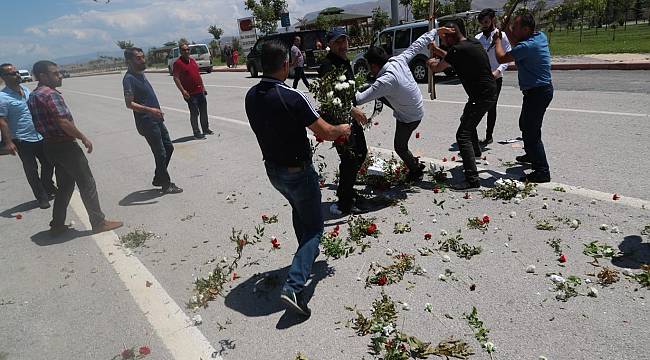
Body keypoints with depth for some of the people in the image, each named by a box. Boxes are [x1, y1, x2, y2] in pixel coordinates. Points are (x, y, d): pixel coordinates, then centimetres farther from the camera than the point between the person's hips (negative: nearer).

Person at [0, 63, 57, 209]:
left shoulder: (25, 89, 7)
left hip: (40, 136, 7)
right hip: (22, 141, -7)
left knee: (48, 164, 17)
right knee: (32, 171, 4)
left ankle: (48, 188, 39)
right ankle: (42, 198, 16)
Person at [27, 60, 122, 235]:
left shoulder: (33, 96, 13)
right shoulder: (51, 94, -18)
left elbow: (40, 124, 17)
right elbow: (64, 123, -24)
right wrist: (84, 138, -14)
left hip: (49, 145, 10)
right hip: (64, 145, -10)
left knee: (65, 185, 18)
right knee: (87, 184, -1)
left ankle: (57, 225, 23)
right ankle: (98, 222, 5)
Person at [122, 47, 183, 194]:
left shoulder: (141, 74, 12)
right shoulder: (129, 78, -16)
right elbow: (129, 103, -24)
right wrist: (150, 110, -33)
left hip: (156, 120, 10)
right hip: (147, 123, -10)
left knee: (169, 147, 16)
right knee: (160, 154, -3)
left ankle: (158, 179, 28)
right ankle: (166, 185, 11)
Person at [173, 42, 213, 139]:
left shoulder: (192, 60, 14)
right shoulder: (178, 63, -9)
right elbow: (176, 78, -14)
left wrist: (203, 87, 19)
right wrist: (183, 91, -22)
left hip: (200, 91, 7)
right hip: (190, 94, -7)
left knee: (204, 111, 15)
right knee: (194, 113, -2)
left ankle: (206, 129, 28)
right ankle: (197, 133, 7)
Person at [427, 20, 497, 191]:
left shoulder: (459, 49, -20)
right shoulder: (473, 42, 8)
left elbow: (436, 68, -9)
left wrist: (431, 62, 12)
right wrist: (436, 50, 24)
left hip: (482, 96, -10)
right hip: (488, 91, 10)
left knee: (463, 135, -14)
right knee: (466, 120, 33)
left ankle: (472, 180, -19)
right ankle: (475, 151, 57)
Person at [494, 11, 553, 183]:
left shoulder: (527, 46, -24)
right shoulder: (540, 36, 5)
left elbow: (501, 58, -16)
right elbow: (517, 43, 22)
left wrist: (498, 39, 0)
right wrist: (506, 28, 13)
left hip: (537, 92, -11)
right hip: (542, 89, 11)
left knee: (531, 131, -10)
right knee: (525, 124, 27)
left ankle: (542, 171, -8)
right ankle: (532, 155, 45)